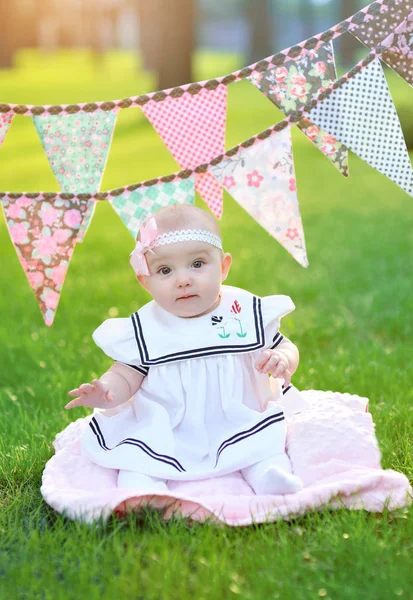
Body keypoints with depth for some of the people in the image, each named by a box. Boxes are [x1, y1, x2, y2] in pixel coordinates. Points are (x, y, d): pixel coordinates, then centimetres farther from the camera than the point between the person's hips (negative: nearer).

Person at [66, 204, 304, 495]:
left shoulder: (249, 313, -5)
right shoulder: (143, 331, -6)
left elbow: (285, 347, 5)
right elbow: (124, 377, -2)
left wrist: (282, 359, -21)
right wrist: (105, 392, -26)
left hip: (239, 427, 1)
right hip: (163, 436, 0)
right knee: (136, 458, -21)